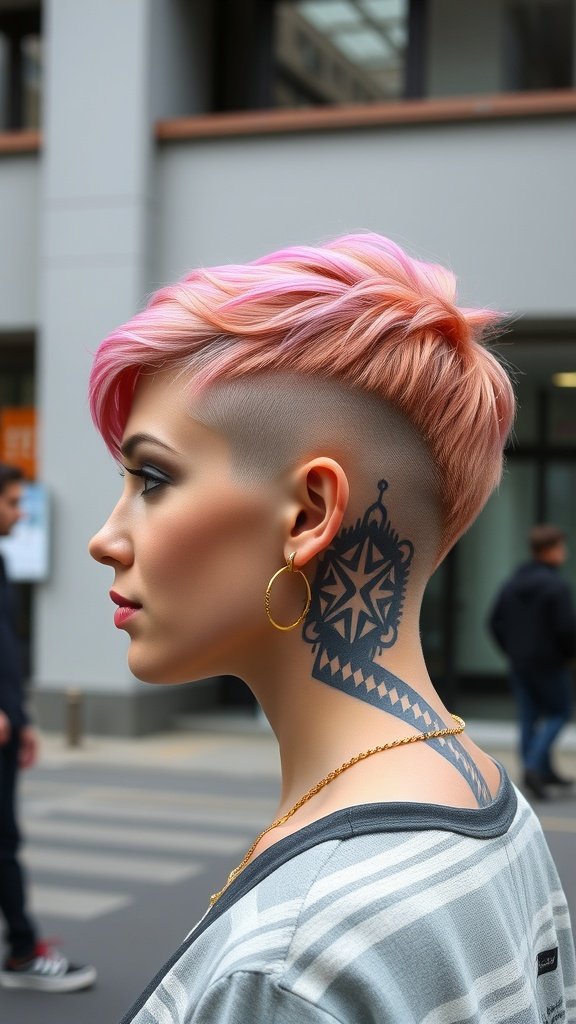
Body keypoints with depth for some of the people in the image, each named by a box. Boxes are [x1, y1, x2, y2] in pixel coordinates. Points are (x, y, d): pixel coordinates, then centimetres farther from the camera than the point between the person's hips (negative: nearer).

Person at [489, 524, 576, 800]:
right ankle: (534, 765, -7)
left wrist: (511, 651, 15)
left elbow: (496, 621, 7)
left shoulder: (512, 584, 6)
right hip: (550, 663, -6)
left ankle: (544, 771, 16)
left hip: (519, 662, 6)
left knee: (529, 718, 11)